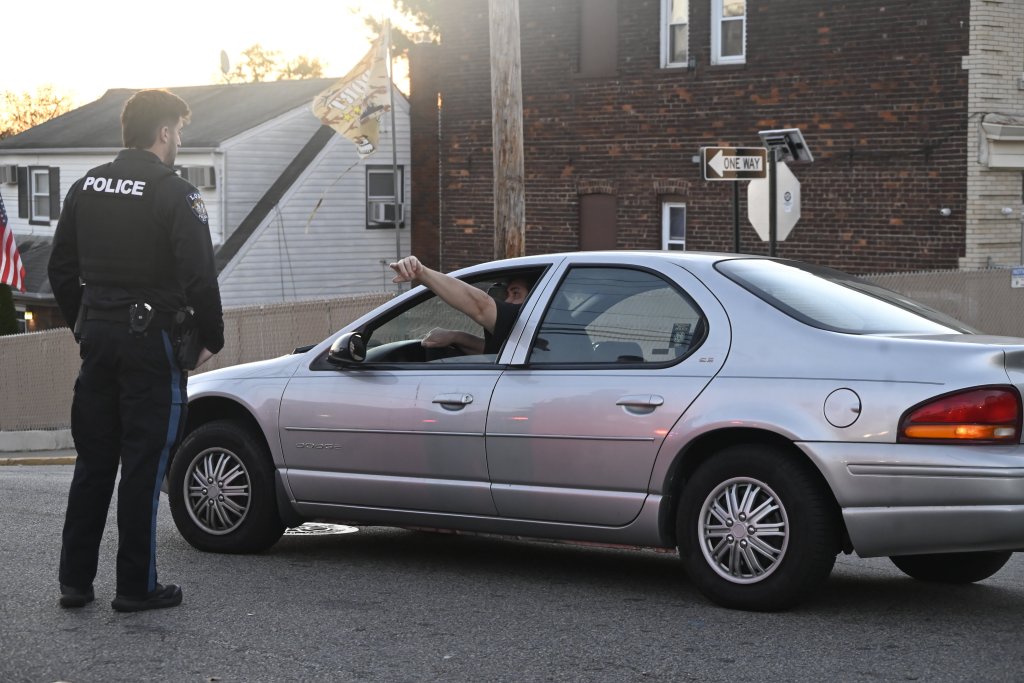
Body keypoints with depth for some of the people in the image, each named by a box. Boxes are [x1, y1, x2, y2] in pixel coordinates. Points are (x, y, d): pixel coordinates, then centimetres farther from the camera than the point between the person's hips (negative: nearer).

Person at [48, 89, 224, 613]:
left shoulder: (86, 187, 9)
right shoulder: (175, 195, -11)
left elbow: (61, 268, 13)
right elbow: (200, 277, -15)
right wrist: (211, 338, -2)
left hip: (97, 337, 6)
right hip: (151, 339, -6)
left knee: (93, 461, 13)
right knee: (143, 465, 0)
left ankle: (75, 581, 16)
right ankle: (135, 586, 5)